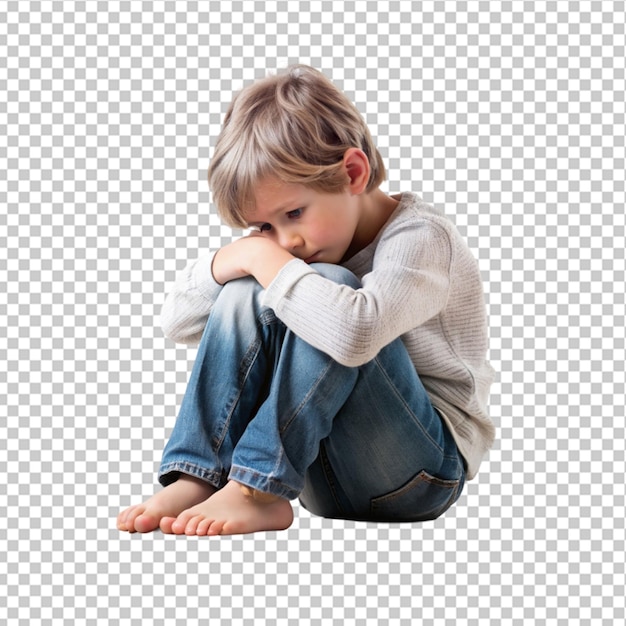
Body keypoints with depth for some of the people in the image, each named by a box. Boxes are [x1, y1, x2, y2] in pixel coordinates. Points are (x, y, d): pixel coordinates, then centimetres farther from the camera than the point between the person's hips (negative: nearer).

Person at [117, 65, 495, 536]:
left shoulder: (421, 237, -18)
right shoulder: (303, 236, 6)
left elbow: (355, 331, -42)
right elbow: (180, 323, 6)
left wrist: (270, 262, -26)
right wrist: (230, 260, -14)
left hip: (428, 469, -7)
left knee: (327, 288, -28)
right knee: (243, 297, -11)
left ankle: (256, 489, -29)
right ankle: (198, 480, -20)